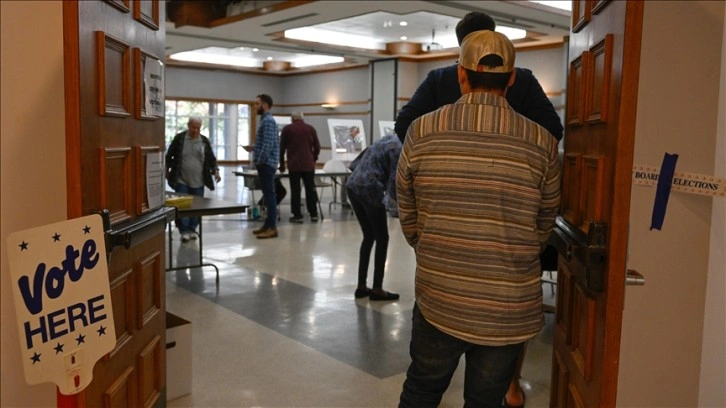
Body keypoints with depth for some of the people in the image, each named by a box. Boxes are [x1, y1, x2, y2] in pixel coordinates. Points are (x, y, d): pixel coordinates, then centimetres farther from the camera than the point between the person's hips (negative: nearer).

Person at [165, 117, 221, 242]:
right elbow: (169, 155, 7)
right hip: (181, 180, -2)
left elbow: (211, 158, 10)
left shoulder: (204, 141, 5)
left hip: (198, 181, 2)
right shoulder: (179, 138, -1)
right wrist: (166, 170, 6)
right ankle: (184, 231, 3)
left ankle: (192, 229, 20)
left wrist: (215, 170, -3)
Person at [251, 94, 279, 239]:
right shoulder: (265, 120, 18)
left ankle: (272, 227, -7)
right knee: (267, 195, 12)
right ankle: (268, 224, 17)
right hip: (265, 164, 10)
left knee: (269, 195, -9)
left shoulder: (268, 121, -14)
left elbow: (268, 145, -22)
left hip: (266, 164, -10)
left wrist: (259, 161, -15)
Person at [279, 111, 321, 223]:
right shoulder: (311, 129, 8)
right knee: (310, 189, 8)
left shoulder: (287, 129, 4)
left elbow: (282, 148, 5)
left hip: (294, 165, -2)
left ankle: (297, 215, 2)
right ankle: (313, 214, 11)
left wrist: (282, 164, 14)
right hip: (309, 165, 2)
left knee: (295, 190, 2)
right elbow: (317, 147, 7)